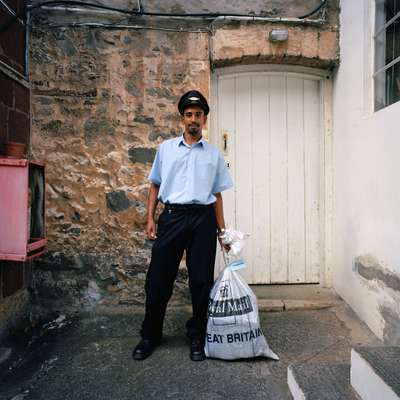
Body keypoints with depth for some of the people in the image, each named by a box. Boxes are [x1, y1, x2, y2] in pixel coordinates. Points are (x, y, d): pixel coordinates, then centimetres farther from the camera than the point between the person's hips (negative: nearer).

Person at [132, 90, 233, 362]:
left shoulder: (214, 154, 11)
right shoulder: (166, 148, 11)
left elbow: (217, 194, 12)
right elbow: (155, 185, 12)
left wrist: (222, 229, 7)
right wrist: (150, 218, 2)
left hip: (203, 219, 1)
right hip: (172, 216, 0)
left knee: (201, 280, 6)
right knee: (159, 278, 4)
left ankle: (197, 336, 25)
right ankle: (150, 335, 25)